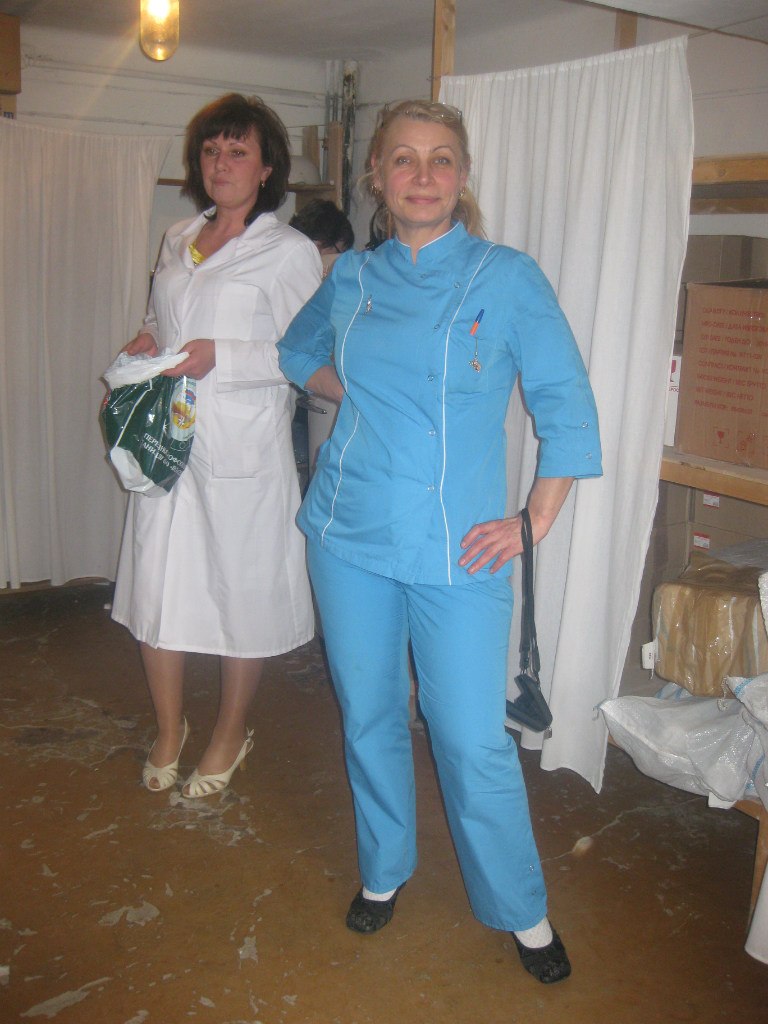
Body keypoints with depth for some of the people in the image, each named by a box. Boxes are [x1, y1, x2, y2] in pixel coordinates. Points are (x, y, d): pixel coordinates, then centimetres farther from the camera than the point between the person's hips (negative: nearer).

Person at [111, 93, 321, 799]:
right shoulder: (179, 240, 15)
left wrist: (222, 357, -20)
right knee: (156, 587, 9)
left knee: (241, 592, 5)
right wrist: (146, 343, 4)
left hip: (243, 449, -6)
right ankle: (169, 731, 29)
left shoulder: (289, 252, -5)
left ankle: (231, 734, 27)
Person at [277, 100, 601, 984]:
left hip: (457, 549, -3)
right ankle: (383, 869, 38)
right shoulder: (351, 278, 6)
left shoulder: (508, 276, -4)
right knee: (368, 715, 15)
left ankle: (522, 910, 24)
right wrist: (358, 393, 8)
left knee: (474, 740, 1)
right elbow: (297, 353, 26)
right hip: (350, 536, 4)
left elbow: (567, 409, -2)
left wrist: (535, 522, -8)